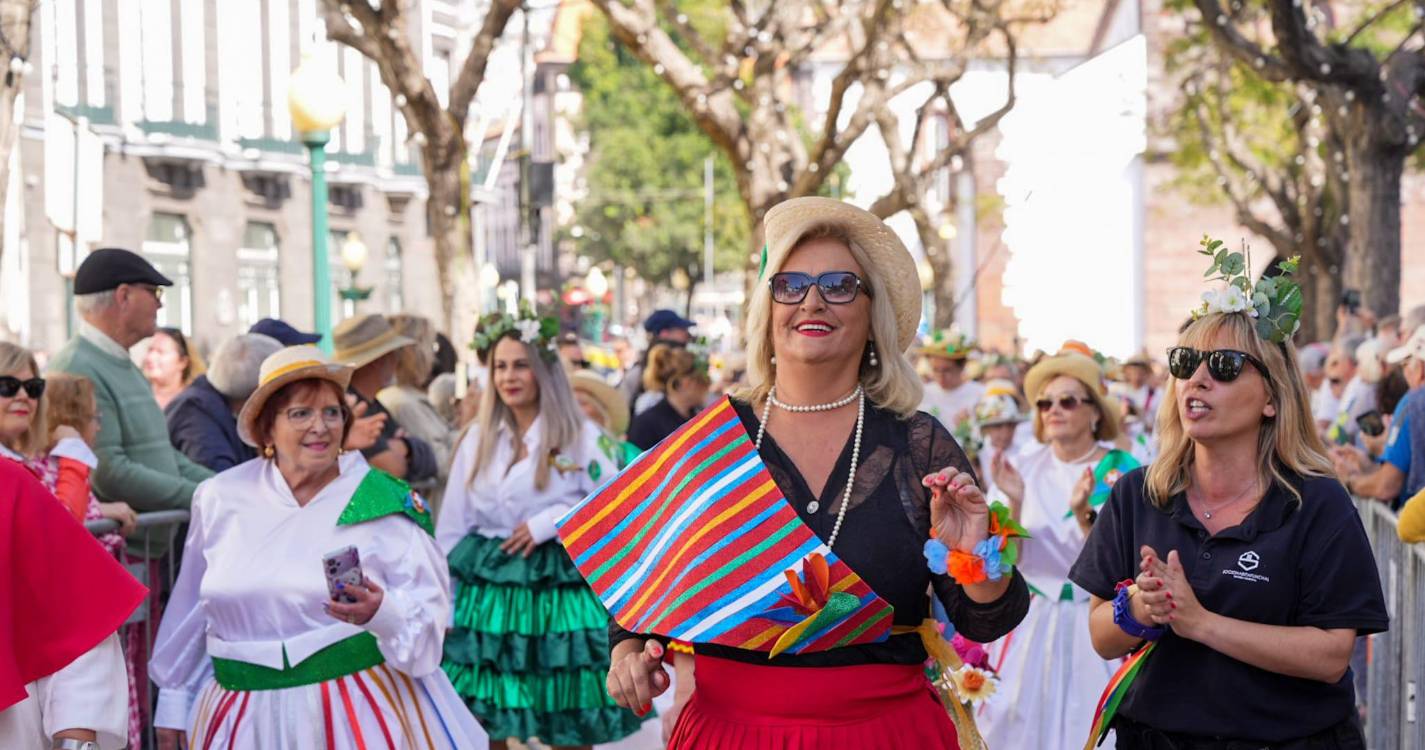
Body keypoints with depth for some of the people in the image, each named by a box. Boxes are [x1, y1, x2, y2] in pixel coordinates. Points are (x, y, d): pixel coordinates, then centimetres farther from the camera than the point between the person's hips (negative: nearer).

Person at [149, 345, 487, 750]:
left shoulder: (383, 500, -4)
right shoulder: (221, 499, 4)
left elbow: (429, 604, -9)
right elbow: (190, 610, 14)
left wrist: (383, 612, -29)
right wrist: (173, 697, 19)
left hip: (360, 711, -2)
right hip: (248, 714, 2)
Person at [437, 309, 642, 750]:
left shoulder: (581, 437, -4)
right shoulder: (478, 438, 8)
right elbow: (453, 523, 8)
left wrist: (549, 521, -15)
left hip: (558, 589, -3)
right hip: (486, 588, 3)